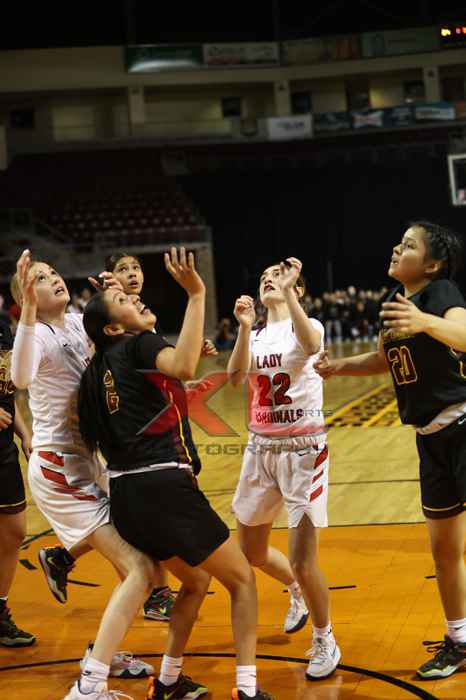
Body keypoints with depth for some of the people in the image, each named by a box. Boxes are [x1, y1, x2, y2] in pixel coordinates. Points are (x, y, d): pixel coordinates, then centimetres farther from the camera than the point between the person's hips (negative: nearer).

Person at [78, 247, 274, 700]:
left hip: (125, 493, 8)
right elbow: (183, 368, -27)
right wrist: (196, 295, -24)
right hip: (163, 487, -8)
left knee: (195, 580, 27)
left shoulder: (98, 369, 16)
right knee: (242, 579, 6)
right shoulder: (140, 344, -5)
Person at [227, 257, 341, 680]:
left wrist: (289, 294, -33)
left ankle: (325, 642, 15)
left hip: (303, 451, -6)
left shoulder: (308, 325, -6)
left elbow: (311, 346, -32)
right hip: (261, 450, 6)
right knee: (251, 553, 16)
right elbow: (236, 377, -12)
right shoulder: (256, 335, 8)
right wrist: (245, 328, -24)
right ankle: (297, 592, 46)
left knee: (302, 562, -10)